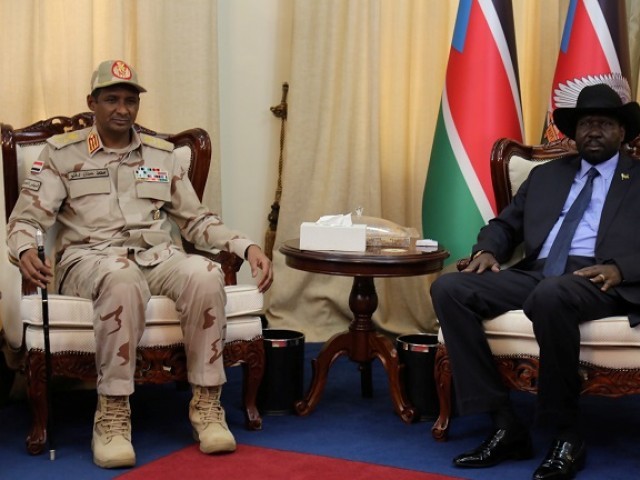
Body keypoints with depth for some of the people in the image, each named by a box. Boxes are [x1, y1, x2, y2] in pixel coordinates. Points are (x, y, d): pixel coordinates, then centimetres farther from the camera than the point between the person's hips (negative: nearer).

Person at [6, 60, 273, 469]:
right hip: (90, 258, -3)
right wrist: (25, 251, -22)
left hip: (157, 256, 3)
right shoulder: (62, 153, 9)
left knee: (205, 274, -32)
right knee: (123, 277, -41)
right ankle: (113, 413, -33)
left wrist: (248, 246, 2)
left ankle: (207, 404, -21)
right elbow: (26, 218, 3)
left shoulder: (162, 155, 18)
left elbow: (197, 220, 18)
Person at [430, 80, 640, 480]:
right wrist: (487, 251, 1)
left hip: (599, 281, -5)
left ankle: (568, 436, -23)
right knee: (449, 289, -20)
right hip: (536, 274, 5)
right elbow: (506, 224, 24)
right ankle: (506, 426, -19)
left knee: (551, 296, -41)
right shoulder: (546, 175, 27)